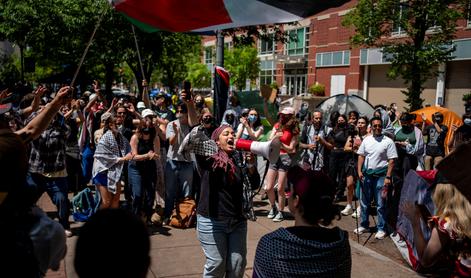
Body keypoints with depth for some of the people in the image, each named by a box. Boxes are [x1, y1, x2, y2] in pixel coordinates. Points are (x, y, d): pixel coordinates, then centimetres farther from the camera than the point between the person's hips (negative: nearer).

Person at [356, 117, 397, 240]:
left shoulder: (388, 142, -5)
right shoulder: (366, 140, 8)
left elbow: (391, 161, -7)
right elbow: (361, 156, 11)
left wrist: (388, 177, -13)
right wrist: (359, 171, 0)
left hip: (380, 176, -4)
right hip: (366, 175, 4)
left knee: (380, 204, 1)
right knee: (364, 202, 12)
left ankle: (381, 229, 12)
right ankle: (364, 225, 26)